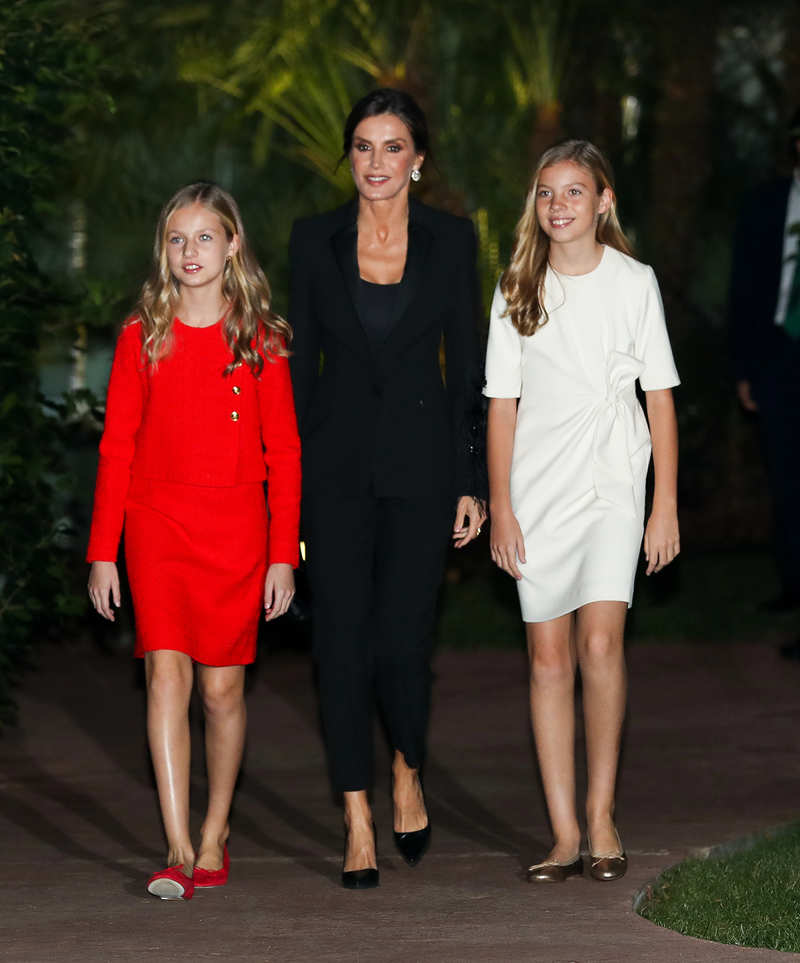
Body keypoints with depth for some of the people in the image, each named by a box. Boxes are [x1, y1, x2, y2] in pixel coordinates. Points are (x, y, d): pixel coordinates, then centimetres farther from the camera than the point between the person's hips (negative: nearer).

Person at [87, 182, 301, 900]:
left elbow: (284, 454, 4)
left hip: (236, 531, 0)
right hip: (158, 524, 0)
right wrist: (102, 551, 2)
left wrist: (284, 555, -1)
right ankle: (178, 851, -15)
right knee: (168, 675, -12)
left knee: (222, 686, 4)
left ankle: (215, 834, 22)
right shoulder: (142, 337, 5)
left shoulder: (262, 341, 3)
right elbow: (116, 448, 6)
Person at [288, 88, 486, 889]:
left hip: (419, 459, -1)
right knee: (342, 638, -2)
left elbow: (466, 365, 4)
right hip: (337, 460, 1)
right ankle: (358, 823, 4)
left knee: (403, 637, -6)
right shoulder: (315, 240, 4)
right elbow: (300, 364, 6)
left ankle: (407, 772, 24)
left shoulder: (450, 240, 2)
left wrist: (469, 482, 0)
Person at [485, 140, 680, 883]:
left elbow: (660, 397, 4)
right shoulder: (517, 292, 6)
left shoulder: (634, 283, 3)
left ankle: (602, 812, -3)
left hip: (613, 486, -2)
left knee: (600, 641, -16)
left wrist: (667, 504, -1)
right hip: (539, 488, 2)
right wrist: (500, 506, 0)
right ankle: (564, 835, 3)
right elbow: (501, 404, 6)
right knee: (549, 656, 0)